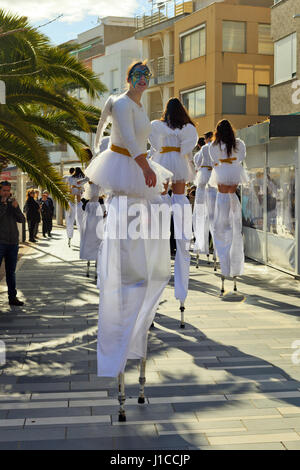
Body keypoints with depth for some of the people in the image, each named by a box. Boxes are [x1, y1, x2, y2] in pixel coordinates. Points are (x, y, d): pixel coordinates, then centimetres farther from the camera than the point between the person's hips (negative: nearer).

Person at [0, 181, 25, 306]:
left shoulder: (12, 203, 13)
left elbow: (22, 220, 3)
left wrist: (16, 207, -10)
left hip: (13, 242, 4)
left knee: (11, 272, 10)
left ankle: (12, 297, 16)